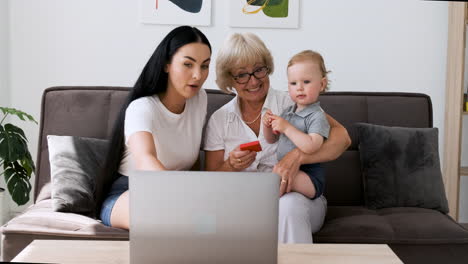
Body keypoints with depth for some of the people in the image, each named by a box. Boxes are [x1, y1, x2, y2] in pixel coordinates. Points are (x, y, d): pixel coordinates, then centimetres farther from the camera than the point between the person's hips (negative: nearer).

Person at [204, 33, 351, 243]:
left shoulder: (290, 104, 3)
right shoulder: (219, 120, 10)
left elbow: (342, 137, -10)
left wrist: (296, 156, -26)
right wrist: (231, 166, -13)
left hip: (301, 196, -1)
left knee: (288, 206, -36)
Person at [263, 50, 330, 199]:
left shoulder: (317, 116, -12)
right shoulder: (287, 112, 13)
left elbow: (310, 147, -28)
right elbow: (272, 139, 24)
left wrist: (286, 127, -23)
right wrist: (267, 125, 2)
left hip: (308, 175, -8)